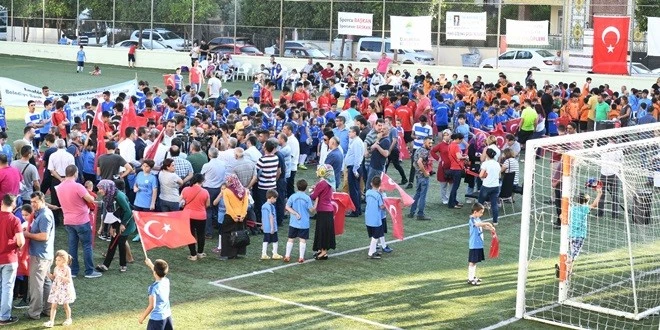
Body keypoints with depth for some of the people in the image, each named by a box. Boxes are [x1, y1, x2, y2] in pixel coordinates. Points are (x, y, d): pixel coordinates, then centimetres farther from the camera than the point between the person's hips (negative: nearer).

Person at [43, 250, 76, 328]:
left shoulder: (67, 269, -15)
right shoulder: (56, 268, 3)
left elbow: (69, 280, -20)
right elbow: (53, 278, 12)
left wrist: (61, 277, -31)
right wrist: (49, 274, -6)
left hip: (65, 290, -5)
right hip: (56, 289, 5)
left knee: (66, 305, 11)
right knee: (53, 305, -1)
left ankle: (68, 319, 30)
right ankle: (51, 321, -1)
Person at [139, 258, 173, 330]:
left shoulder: (154, 288, -23)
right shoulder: (167, 281, -3)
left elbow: (151, 306, -20)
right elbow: (159, 273, 21)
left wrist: (142, 317, -9)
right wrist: (150, 264, 35)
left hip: (157, 318, -8)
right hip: (167, 315, 8)